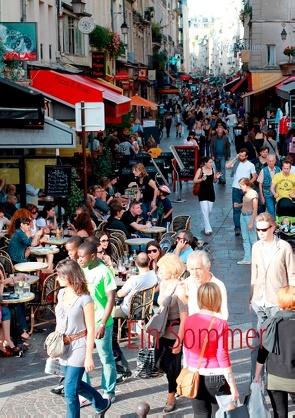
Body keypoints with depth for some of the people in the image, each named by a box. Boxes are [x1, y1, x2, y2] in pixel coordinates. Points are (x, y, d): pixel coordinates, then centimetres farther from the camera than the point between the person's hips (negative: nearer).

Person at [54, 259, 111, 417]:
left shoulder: (84, 299, -17)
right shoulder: (61, 293, 3)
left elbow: (91, 330, -15)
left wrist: (88, 356, -16)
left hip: (78, 346, -7)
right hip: (63, 346, 7)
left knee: (70, 391, -6)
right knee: (75, 384, 19)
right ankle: (102, 404, 42)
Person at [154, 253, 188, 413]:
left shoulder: (179, 289, -21)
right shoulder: (163, 284, 2)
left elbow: (184, 318, -20)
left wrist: (178, 341, -20)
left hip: (174, 333, -8)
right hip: (162, 331, 8)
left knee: (172, 365, 6)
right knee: (160, 363, 15)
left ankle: (171, 397, 26)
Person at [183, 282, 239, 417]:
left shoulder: (188, 321, -1)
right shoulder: (220, 324, -14)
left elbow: (187, 351, 7)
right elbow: (222, 357, -14)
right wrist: (233, 386, -8)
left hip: (195, 377, 4)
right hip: (216, 378, -4)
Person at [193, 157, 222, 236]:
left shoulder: (212, 170, 4)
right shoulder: (200, 170, -8)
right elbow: (195, 180, -8)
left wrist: (216, 177, -6)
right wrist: (202, 179, -24)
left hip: (211, 192, 5)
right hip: (203, 193, -5)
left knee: (209, 211, 10)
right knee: (205, 211, -10)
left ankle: (205, 225, 30)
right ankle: (207, 229, -11)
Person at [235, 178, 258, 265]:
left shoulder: (253, 194, -16)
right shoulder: (245, 193, 7)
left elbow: (255, 209, -16)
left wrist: (251, 223, -18)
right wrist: (239, 205, 1)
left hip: (250, 216, -8)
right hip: (243, 215, 8)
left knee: (253, 238, 0)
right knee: (245, 238, 10)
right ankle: (247, 258, 16)